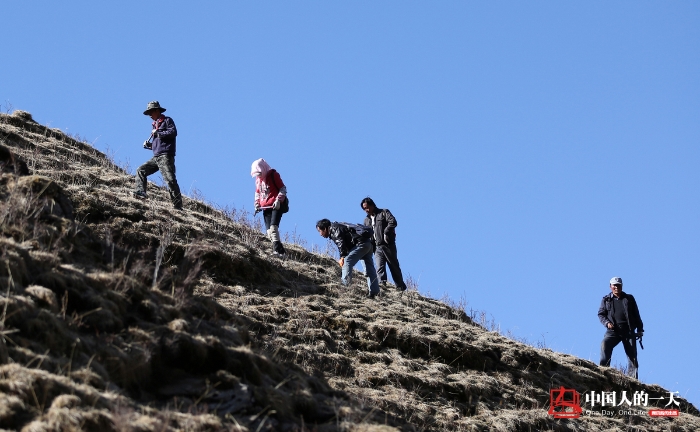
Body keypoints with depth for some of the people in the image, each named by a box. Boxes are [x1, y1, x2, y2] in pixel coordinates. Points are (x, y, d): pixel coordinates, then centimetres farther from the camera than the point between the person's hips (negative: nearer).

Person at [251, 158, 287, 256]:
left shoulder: (273, 175, -5)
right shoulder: (258, 179, 15)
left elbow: (283, 189, -7)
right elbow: (257, 192, 25)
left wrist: (278, 201, -17)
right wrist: (257, 204, 12)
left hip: (276, 206, -7)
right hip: (265, 207, 7)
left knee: (273, 227, -23)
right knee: (269, 230, -3)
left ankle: (277, 248, -29)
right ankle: (279, 250, -4)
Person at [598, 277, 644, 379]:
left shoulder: (629, 299, 15)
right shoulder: (606, 300, 13)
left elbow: (636, 315, 14)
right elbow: (601, 314, 10)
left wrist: (640, 329, 7)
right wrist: (607, 322, -10)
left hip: (628, 331, 1)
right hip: (613, 331, -1)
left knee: (632, 356, -4)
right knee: (605, 344, -28)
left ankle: (632, 379, -3)